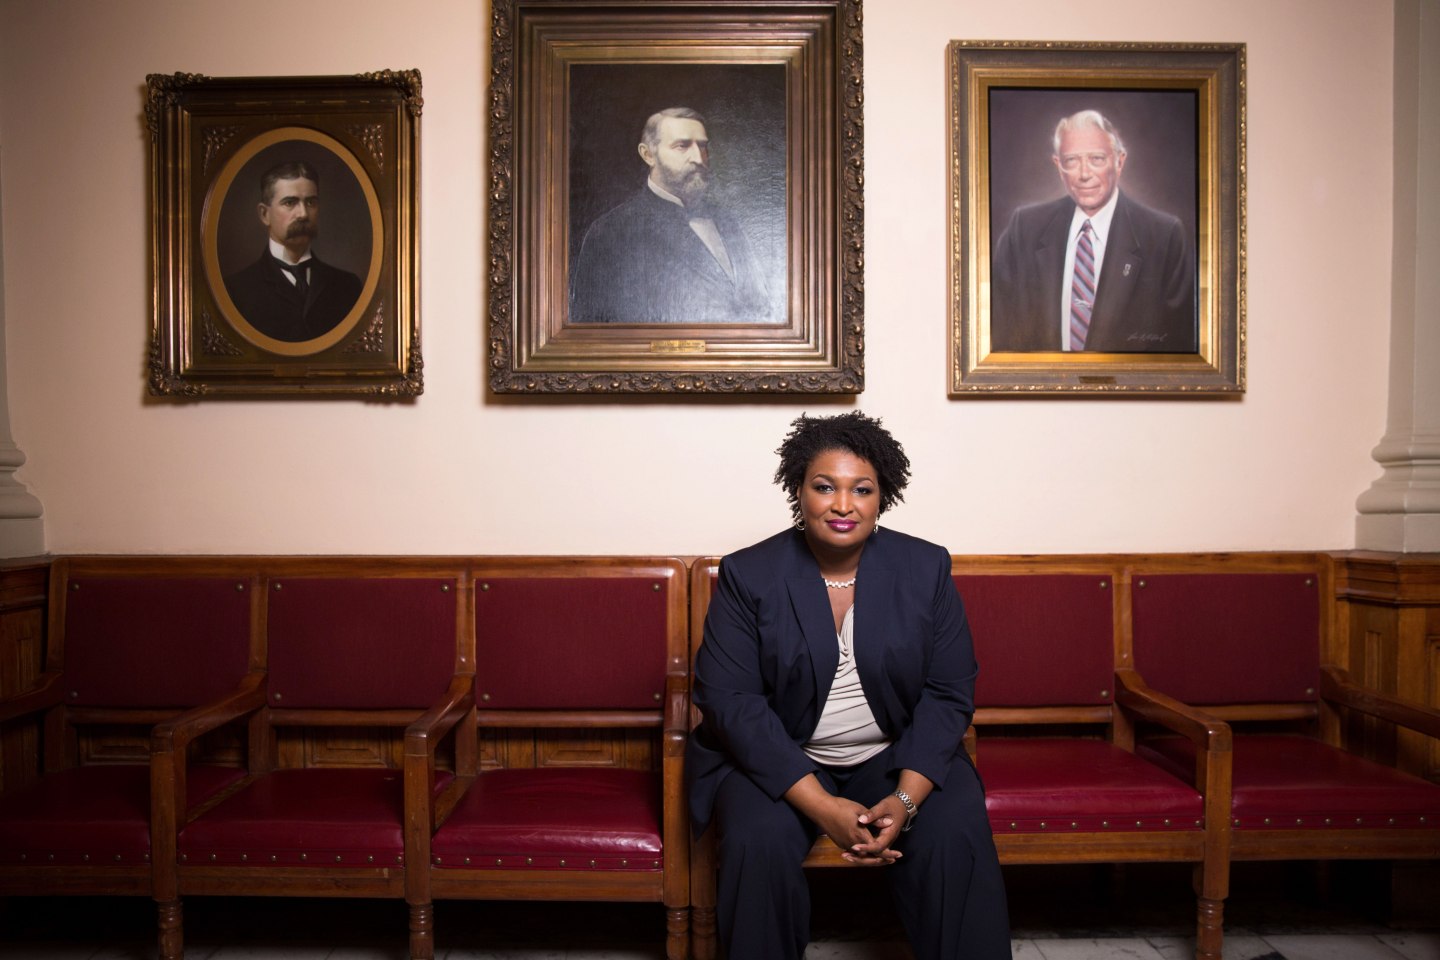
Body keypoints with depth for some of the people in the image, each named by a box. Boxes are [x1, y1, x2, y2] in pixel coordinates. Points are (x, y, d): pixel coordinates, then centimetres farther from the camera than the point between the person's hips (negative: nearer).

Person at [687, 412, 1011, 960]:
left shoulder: (927, 569, -1)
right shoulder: (747, 576, -7)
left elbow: (949, 692, -3)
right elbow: (730, 699, -13)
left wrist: (906, 798, -18)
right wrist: (822, 807, -22)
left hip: (899, 757, 2)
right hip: (780, 761, -1)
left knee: (956, 841, -25)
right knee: (757, 843, -29)